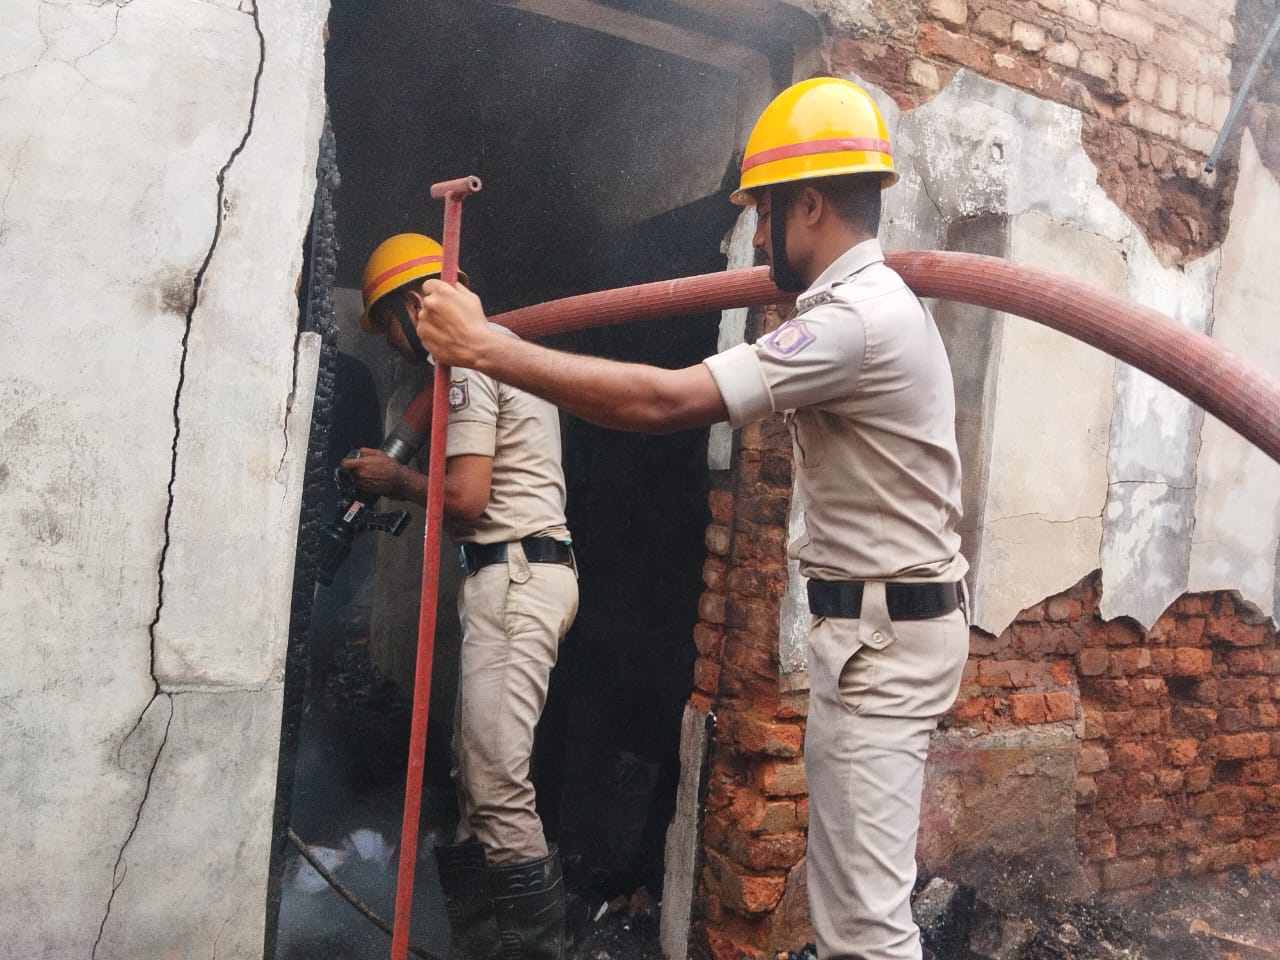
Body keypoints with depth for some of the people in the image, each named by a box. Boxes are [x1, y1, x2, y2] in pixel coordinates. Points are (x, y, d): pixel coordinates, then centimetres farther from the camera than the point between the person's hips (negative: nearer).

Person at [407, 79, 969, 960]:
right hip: (879, 622, 11)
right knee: (861, 885, 20)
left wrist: (485, 347, -25)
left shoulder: (857, 320, -22)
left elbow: (664, 402, -30)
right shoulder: (871, 301, 13)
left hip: (883, 631, -11)